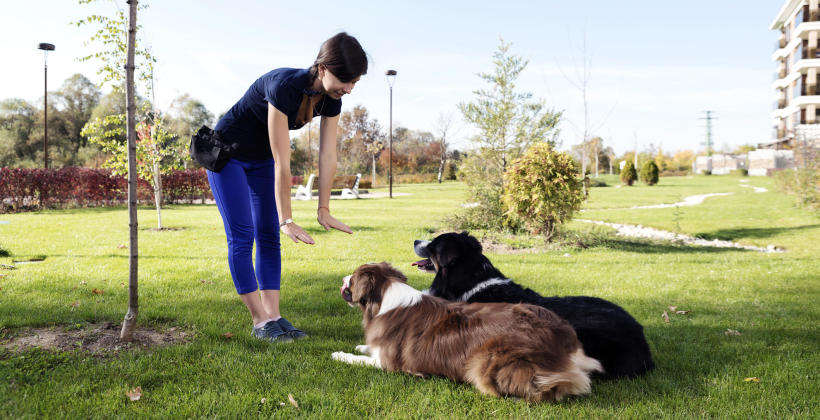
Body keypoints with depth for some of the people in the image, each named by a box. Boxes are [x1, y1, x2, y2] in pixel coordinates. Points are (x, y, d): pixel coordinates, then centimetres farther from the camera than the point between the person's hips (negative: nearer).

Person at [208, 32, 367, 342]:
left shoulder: (331, 100, -16)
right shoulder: (284, 87, -37)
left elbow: (328, 156, -10)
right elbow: (282, 163, -35)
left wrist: (324, 210, -8)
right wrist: (287, 220, -31)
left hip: (261, 159, 7)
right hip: (227, 153, -7)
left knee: (268, 236, 2)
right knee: (242, 235, -8)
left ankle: (273, 316, 4)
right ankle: (260, 322, -4)